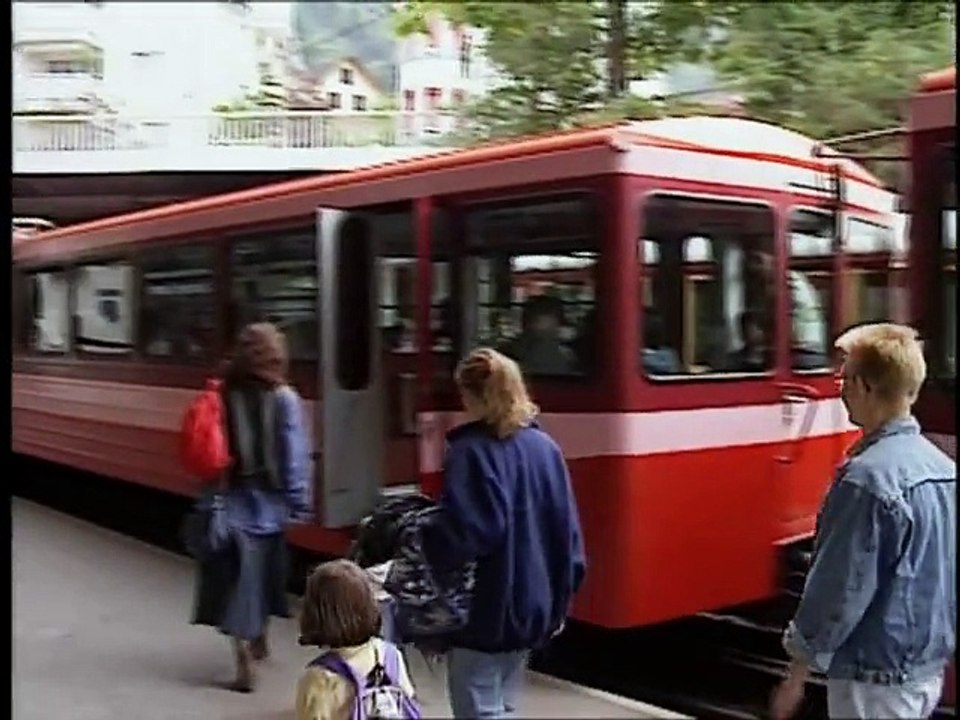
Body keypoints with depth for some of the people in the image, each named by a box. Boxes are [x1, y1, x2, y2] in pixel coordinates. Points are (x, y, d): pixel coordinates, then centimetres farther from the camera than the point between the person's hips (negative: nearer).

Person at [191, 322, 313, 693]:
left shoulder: (225, 396, -6)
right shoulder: (285, 399, -10)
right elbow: (295, 457, -10)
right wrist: (299, 502, -4)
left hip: (232, 499, 0)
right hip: (268, 500, 1)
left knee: (238, 576, 1)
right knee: (264, 570, 20)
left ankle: (245, 661, -6)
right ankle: (259, 638, 39)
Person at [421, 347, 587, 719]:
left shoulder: (471, 452, -16)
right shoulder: (545, 447, 5)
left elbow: (462, 532, -26)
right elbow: (567, 529, 8)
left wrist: (418, 543, -11)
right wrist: (559, 597, 15)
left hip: (485, 609, -7)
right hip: (532, 604, 7)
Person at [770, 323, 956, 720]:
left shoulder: (868, 477, -22)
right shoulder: (942, 467, 4)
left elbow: (841, 589, -21)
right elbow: (940, 574, 12)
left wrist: (796, 674, -10)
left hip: (876, 677, -8)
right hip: (930, 670, 8)